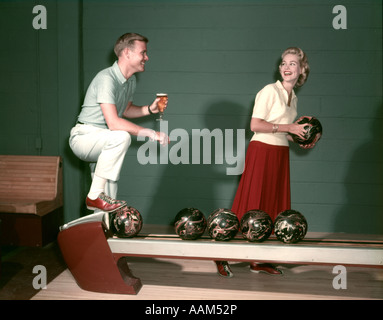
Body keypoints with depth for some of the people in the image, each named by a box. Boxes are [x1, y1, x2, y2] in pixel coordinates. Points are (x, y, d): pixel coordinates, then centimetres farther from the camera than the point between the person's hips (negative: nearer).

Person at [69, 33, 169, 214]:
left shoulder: (130, 80, 8)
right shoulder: (107, 79, -23)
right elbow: (113, 123, -31)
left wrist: (150, 109, 4)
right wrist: (150, 133, -30)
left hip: (102, 142, 9)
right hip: (84, 136, -9)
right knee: (121, 137, -37)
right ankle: (95, 196, -27)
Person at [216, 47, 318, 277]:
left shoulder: (293, 98, 16)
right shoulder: (270, 91, -7)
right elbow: (255, 125, -16)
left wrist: (301, 141, 6)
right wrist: (288, 128, -16)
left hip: (280, 154, 8)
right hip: (261, 152, -8)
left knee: (272, 207, 7)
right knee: (250, 206, -8)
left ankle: (259, 260, 16)